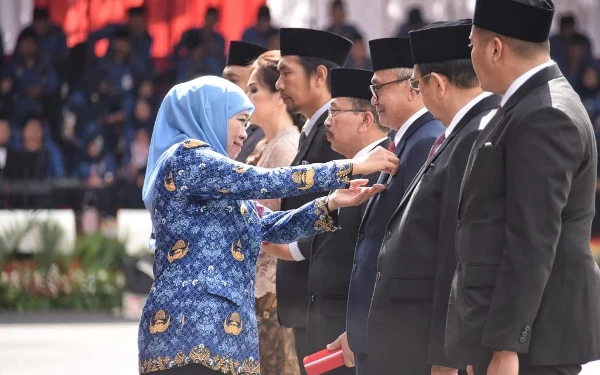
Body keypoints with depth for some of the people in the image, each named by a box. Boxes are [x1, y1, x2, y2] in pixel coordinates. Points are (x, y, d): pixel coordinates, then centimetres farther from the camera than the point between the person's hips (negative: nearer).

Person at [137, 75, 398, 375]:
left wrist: (331, 204, 3)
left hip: (215, 329, 10)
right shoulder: (185, 158, -7)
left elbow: (267, 227, 17)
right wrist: (354, 167, -10)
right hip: (191, 329, -10)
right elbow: (266, 182, -14)